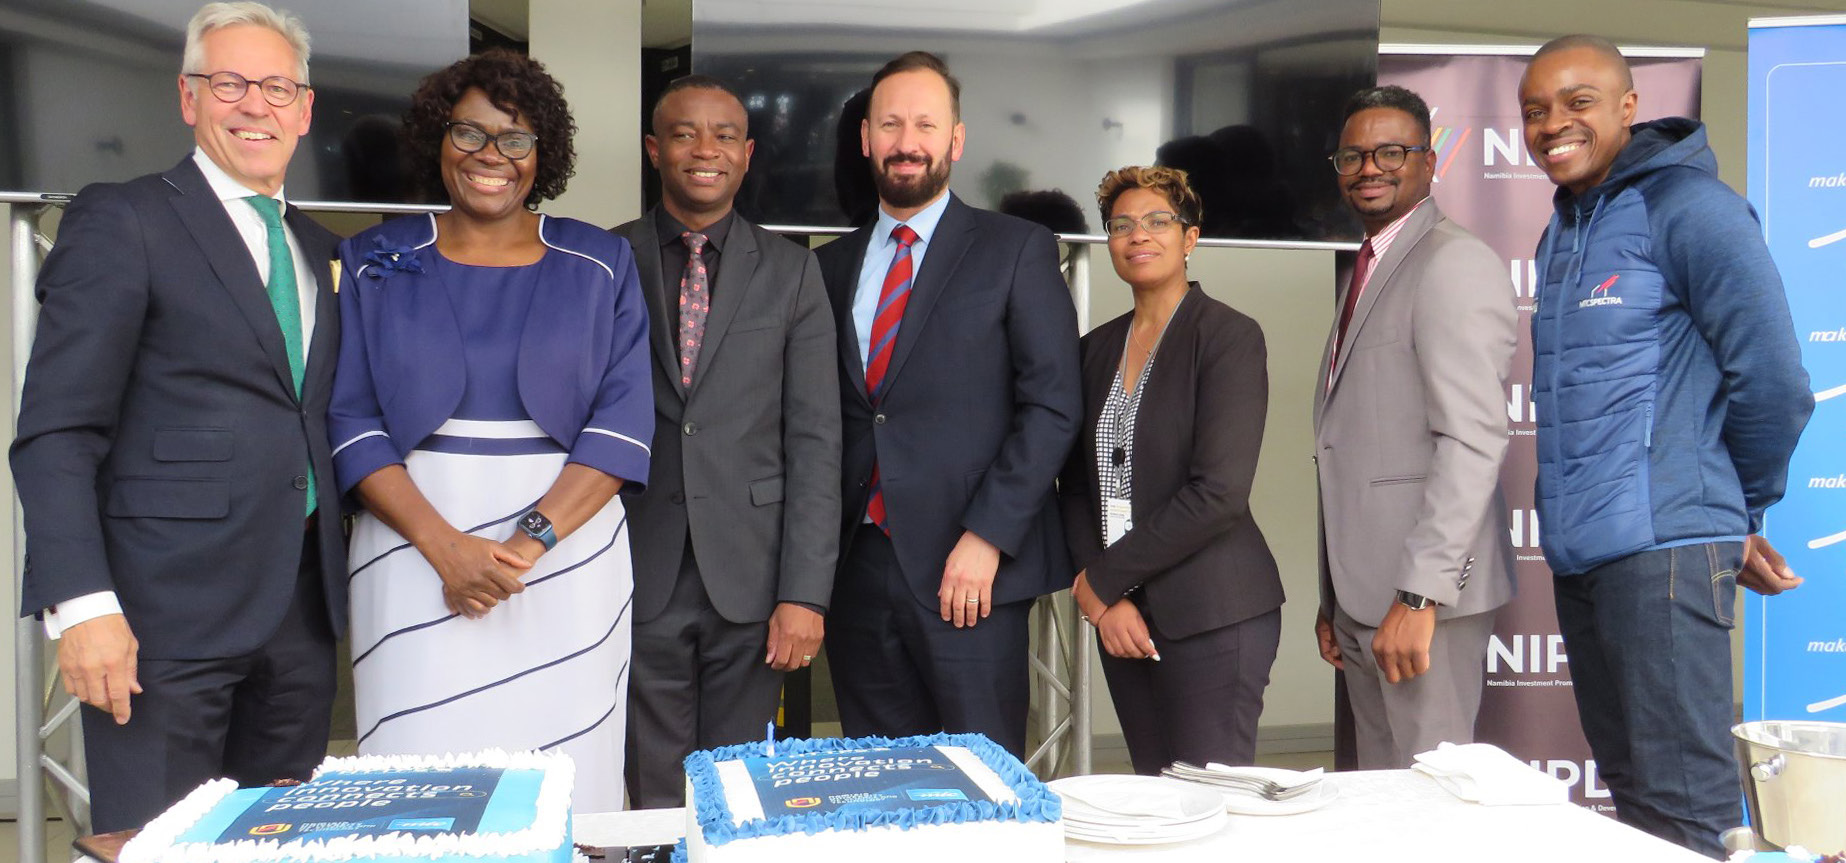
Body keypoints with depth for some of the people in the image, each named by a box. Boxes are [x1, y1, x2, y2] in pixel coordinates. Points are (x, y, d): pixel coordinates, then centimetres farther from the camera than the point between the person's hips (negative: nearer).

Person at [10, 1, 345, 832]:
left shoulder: (313, 247, 16)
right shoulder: (121, 220, -3)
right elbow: (56, 433, -9)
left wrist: (335, 578, 10)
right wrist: (83, 604, -18)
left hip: (303, 607, 6)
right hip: (167, 612, -6)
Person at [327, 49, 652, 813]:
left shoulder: (600, 266, 7)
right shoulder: (377, 264, 7)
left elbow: (623, 420, -1)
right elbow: (350, 420, 1)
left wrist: (529, 540, -13)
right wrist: (445, 546, -12)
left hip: (568, 552, 0)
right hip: (413, 545, 0)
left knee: (563, 790, 1)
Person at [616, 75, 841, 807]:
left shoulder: (790, 271, 5)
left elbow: (815, 439, 1)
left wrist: (804, 591, -6)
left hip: (750, 579, 0)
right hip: (636, 580, 0)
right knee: (656, 801, 7)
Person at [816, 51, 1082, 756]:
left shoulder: (1017, 251, 2)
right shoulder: (832, 266, 15)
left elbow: (1053, 404, -6)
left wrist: (986, 538, -14)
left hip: (967, 569, -4)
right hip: (855, 566, 4)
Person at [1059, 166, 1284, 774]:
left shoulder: (1230, 336, -7)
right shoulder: (1099, 347, 12)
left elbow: (1219, 493, -16)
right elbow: (1077, 485, 11)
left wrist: (1102, 579, -12)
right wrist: (1101, 602, -3)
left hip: (1211, 614, -5)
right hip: (1121, 612, 6)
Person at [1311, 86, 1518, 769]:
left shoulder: (1455, 263, -9)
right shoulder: (1367, 273, 21)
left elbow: (1473, 438, -19)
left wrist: (1420, 595, -24)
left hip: (1425, 591, -9)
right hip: (1362, 595, 9)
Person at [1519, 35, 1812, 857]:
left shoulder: (1686, 208, -8)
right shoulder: (1562, 232, 16)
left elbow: (1774, 383, -10)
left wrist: (1741, 511, 5)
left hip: (1661, 549, -8)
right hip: (1578, 554, 8)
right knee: (1629, 790, 14)